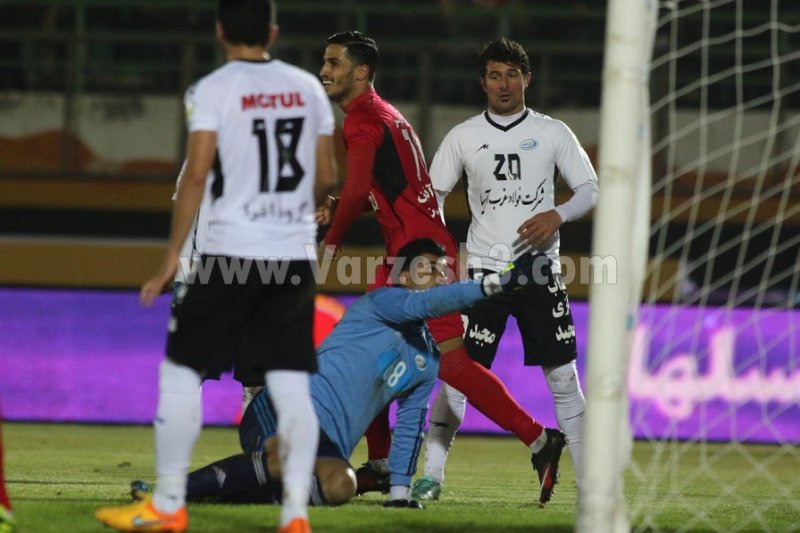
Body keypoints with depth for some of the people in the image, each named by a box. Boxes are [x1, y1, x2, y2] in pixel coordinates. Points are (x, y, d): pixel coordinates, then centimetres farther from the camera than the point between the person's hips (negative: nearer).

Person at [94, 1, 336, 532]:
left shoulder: (212, 90, -5)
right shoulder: (308, 88, 8)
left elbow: (197, 174, -12)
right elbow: (326, 179, 11)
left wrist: (172, 258, -9)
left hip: (231, 250, -4)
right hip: (295, 255, 4)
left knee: (182, 370, 6)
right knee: (292, 385, 4)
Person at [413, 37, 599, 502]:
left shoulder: (552, 133, 4)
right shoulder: (463, 137, 6)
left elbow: (591, 189, 4)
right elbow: (431, 198, 9)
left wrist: (557, 216, -16)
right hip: (485, 271, 0)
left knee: (564, 378, -1)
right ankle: (432, 475, 4)